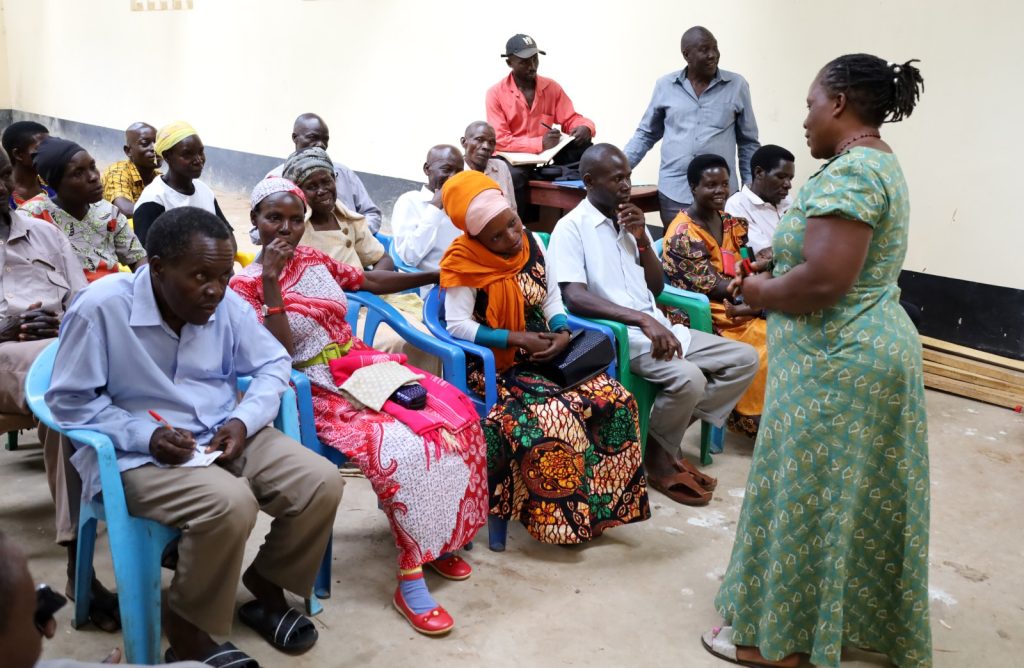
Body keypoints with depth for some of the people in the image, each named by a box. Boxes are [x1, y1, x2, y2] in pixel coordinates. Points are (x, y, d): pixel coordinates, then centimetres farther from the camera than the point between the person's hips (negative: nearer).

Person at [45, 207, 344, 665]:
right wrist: (146, 435, -22)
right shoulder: (100, 308, -17)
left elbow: (273, 364, 6)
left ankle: (266, 586, 14)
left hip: (226, 438, 6)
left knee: (322, 483, -13)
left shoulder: (227, 304, -4)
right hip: (139, 456, -5)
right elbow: (69, 400, -10)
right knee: (230, 504, -33)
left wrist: (244, 420, -13)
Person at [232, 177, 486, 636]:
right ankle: (410, 577, -19)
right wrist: (271, 281, -23)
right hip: (319, 392, -6)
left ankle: (440, 537, 2)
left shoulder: (314, 259, 11)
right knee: (402, 448, -31)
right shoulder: (245, 286, -6)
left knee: (456, 417, -15)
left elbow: (370, 281, 25)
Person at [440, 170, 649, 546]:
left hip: (545, 357, 6)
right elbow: (458, 326, -18)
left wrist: (562, 332, -6)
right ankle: (562, 516, -13)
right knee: (553, 415, -32)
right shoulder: (465, 263, -13)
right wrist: (515, 339, -21)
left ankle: (602, 500, -1)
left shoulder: (530, 243, 4)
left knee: (616, 400, -14)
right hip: (497, 366, -6)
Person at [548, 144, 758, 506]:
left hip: (657, 327, 8)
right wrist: (642, 319, -28)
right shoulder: (571, 227, -7)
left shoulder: (630, 221, 16)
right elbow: (575, 297, -20)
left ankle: (669, 432, 2)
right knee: (688, 379, -32)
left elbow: (657, 288, 17)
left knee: (745, 359, -1)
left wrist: (642, 239, 1)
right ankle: (659, 455, -4)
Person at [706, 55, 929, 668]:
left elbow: (824, 280, -29)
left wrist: (761, 291, -12)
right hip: (877, 348, 10)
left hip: (837, 364, -10)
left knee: (805, 497, 2)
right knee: (862, 498, 19)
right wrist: (777, 267, 8)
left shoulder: (849, 172, -20)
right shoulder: (882, 164, 13)